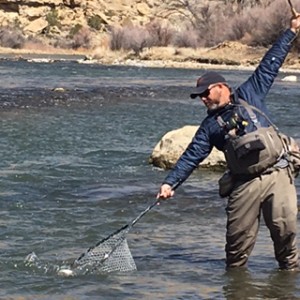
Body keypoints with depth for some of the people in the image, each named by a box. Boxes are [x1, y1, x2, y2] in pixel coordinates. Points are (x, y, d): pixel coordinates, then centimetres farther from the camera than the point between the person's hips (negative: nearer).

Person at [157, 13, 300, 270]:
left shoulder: (249, 95, 9)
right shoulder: (210, 125, 11)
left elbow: (269, 65, 11)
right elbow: (191, 157, 7)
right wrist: (170, 182, -4)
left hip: (278, 174, -1)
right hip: (244, 184, 2)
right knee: (238, 237, 0)